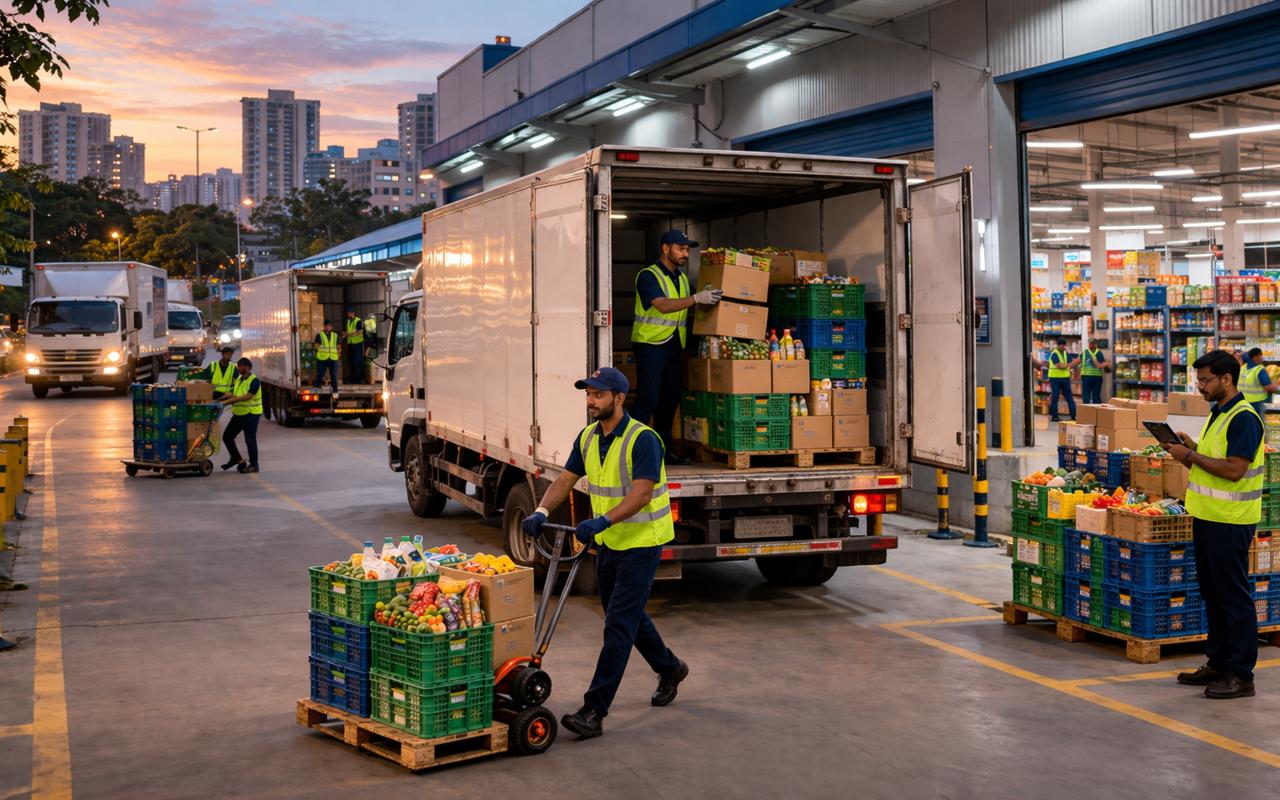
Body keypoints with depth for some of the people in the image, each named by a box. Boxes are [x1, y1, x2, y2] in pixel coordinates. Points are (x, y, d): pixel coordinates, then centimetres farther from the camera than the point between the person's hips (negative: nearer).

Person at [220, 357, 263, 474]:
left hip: (251, 413, -9)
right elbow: (234, 395, 15)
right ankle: (237, 459, 22)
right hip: (238, 413, 9)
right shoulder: (238, 379, 12)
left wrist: (232, 399, -26)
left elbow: (248, 396, -23)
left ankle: (253, 465, 5)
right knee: (227, 436, 9)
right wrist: (229, 396, -7)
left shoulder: (254, 381, -13)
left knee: (250, 440, -4)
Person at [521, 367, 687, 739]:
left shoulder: (642, 439, -19)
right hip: (607, 542, 8)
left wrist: (602, 520, -39)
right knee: (628, 615, 20)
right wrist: (542, 511, -15)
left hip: (641, 543, -8)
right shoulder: (588, 437, 5)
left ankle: (594, 711, -10)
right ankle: (669, 668, 44)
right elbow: (565, 479, 3)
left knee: (618, 624, -10)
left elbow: (641, 494, -27)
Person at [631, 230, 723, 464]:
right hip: (650, 345, -8)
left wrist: (710, 299, 3)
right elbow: (663, 305, -23)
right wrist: (697, 298, -26)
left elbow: (686, 311, 19)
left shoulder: (682, 278, 16)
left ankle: (664, 451, 18)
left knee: (670, 400, 10)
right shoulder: (648, 276, -9)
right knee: (648, 400, -9)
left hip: (674, 347, 8)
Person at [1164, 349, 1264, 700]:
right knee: (1213, 595, 15)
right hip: (1207, 517, 10)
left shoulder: (1244, 418, -16)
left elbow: (1233, 470, -24)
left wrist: (1191, 455, -16)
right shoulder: (1217, 415, 15)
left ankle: (1241, 675, 3)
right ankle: (1218, 663, 25)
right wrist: (1190, 450, 3)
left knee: (1235, 597, -3)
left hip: (1230, 522, -10)